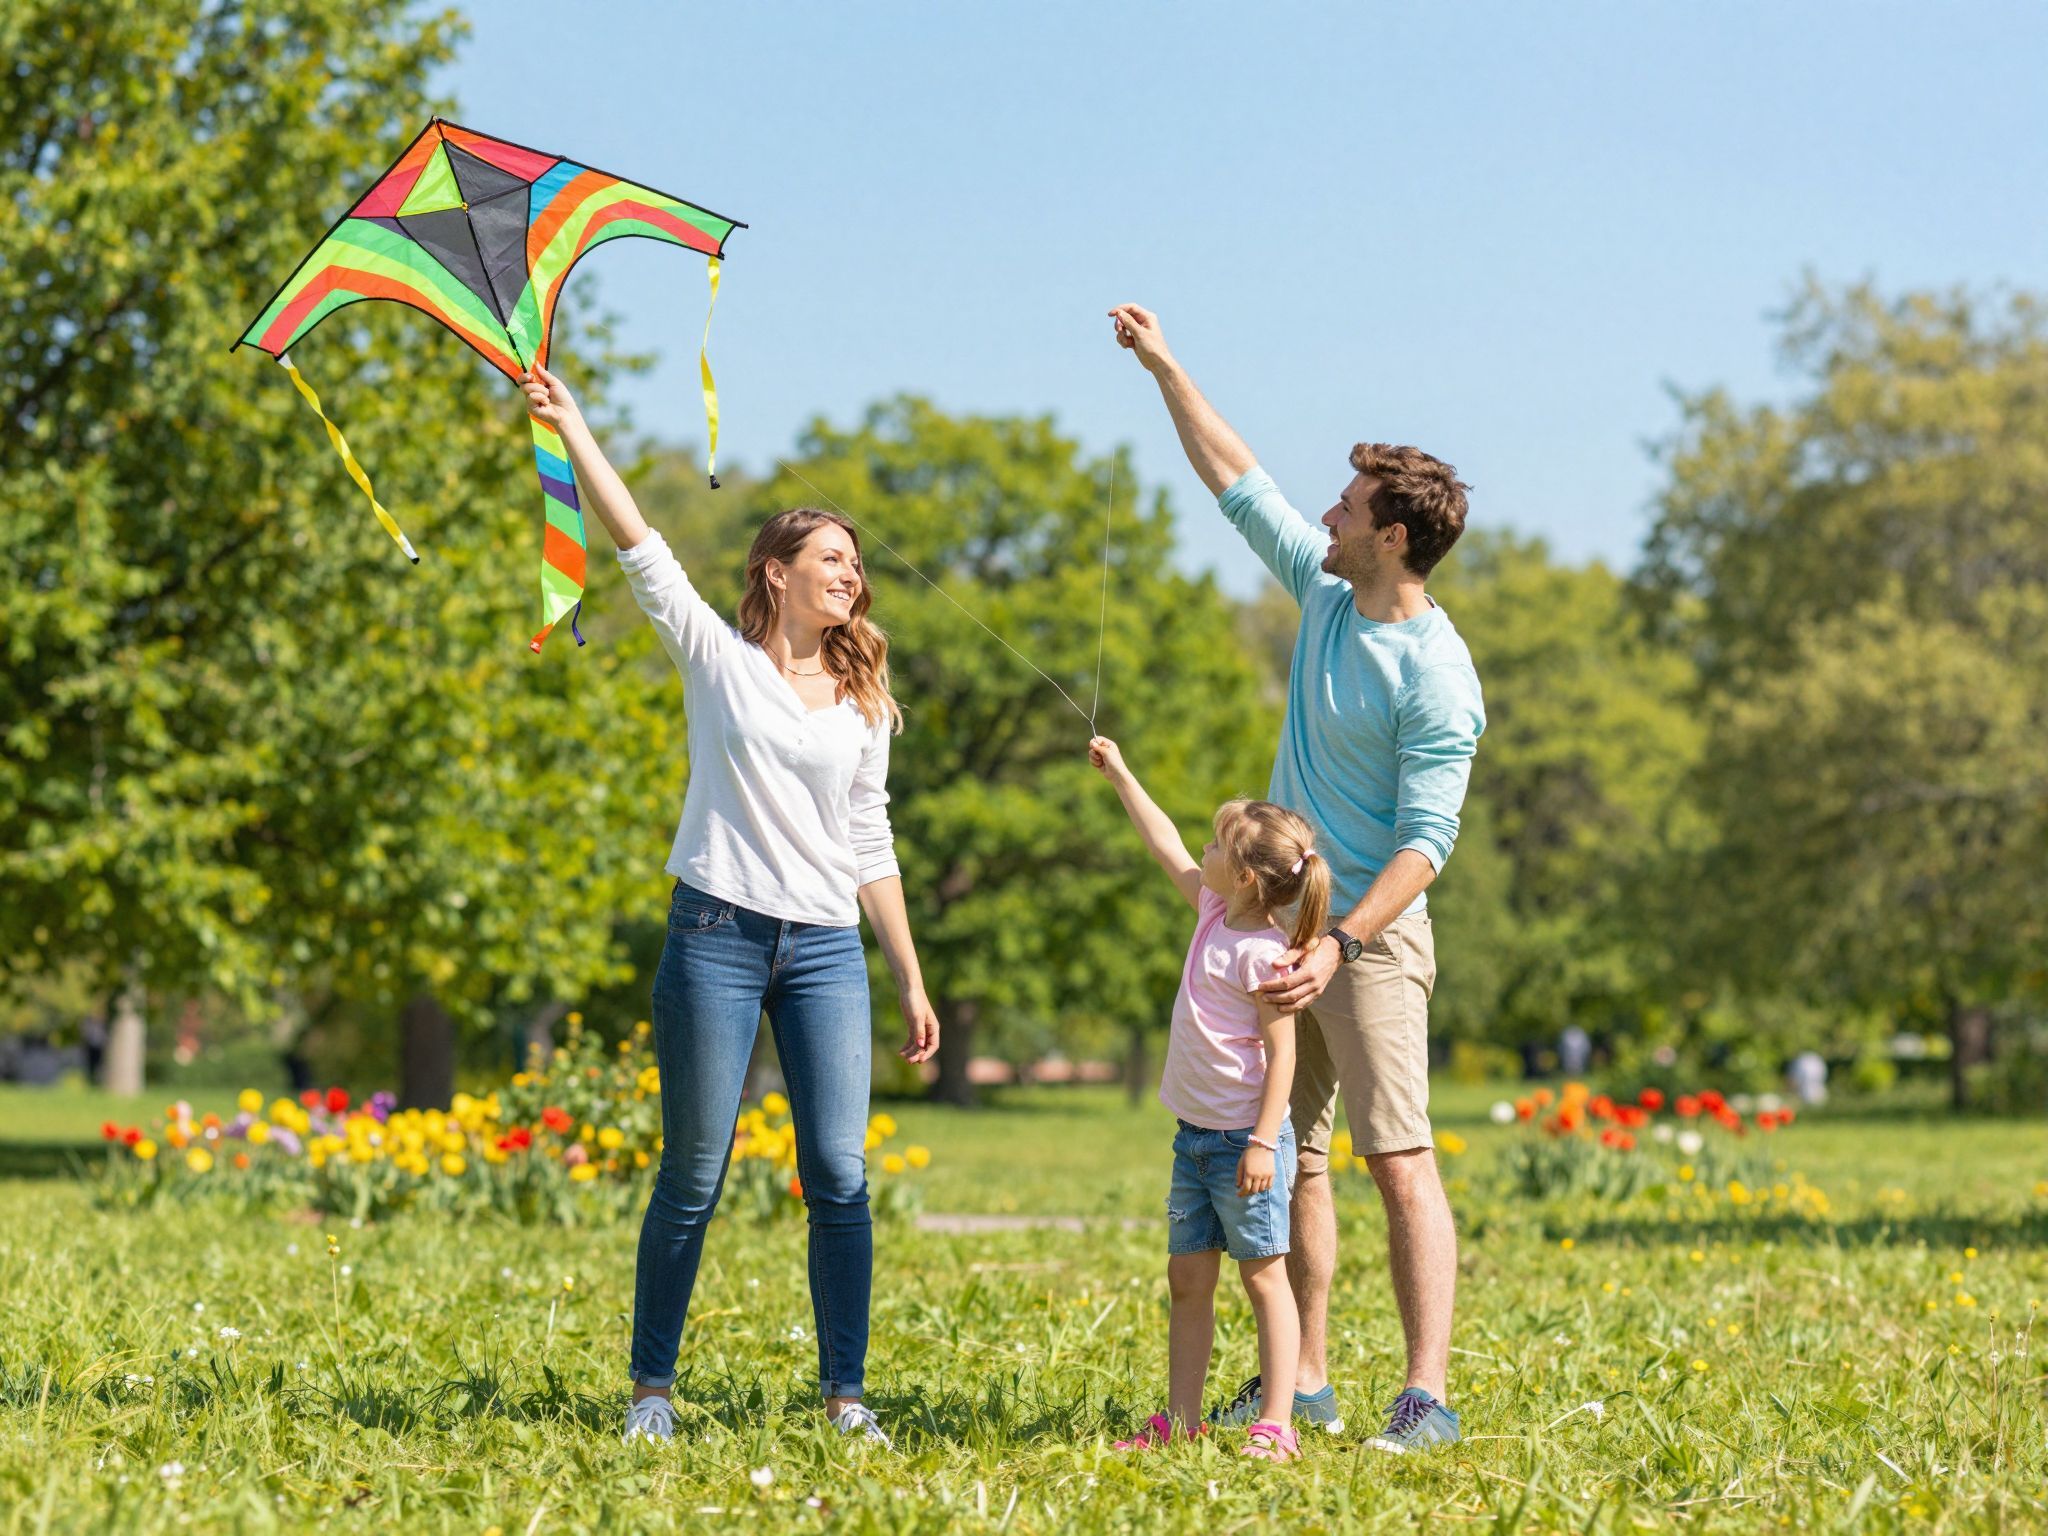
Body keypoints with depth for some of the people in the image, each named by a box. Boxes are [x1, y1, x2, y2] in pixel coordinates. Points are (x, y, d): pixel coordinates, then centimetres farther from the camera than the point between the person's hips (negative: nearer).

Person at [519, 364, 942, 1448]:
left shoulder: (863, 700, 14)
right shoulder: (718, 660, 5)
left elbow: (872, 851, 15)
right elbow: (639, 548, -5)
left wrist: (912, 982, 12)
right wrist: (570, 426, -12)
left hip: (826, 951, 3)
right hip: (717, 937, -3)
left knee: (840, 1178, -4)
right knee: (692, 1179, 2)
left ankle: (844, 1393, 3)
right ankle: (652, 1387, 12)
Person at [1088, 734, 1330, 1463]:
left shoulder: (1262, 953, -18)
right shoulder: (1214, 911, 7)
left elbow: (1282, 1053, -20)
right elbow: (1166, 847, 22)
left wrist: (1263, 1142, -23)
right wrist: (1121, 777, 27)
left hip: (1245, 1141, -9)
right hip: (1195, 1135, 9)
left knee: (1263, 1275, -4)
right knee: (1188, 1279, 9)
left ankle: (1276, 1426, -2)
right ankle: (1181, 1421, 12)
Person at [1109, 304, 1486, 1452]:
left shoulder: (1435, 677, -15)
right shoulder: (1326, 595, 9)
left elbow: (1426, 839, -20)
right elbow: (1240, 483, 20)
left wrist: (1344, 943, -30)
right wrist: (1165, 366, 21)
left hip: (1374, 932, -9)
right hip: (1281, 920, 9)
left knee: (1400, 1162, -13)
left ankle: (1428, 1398, -16)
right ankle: (1303, 1381, 15)